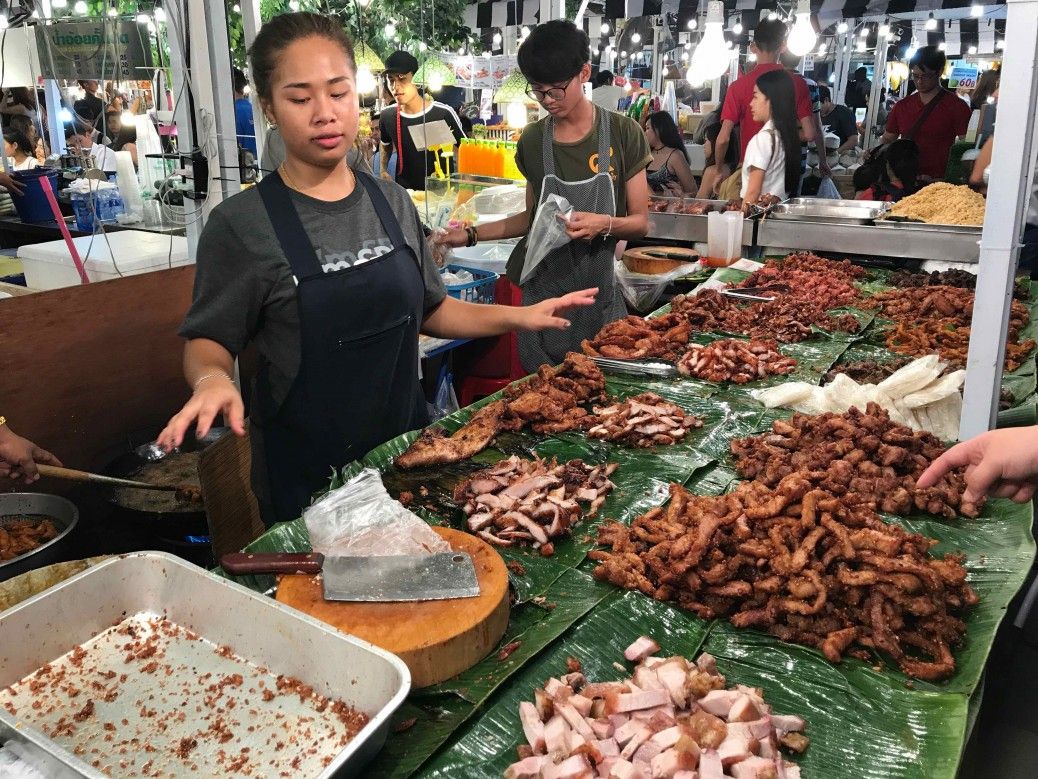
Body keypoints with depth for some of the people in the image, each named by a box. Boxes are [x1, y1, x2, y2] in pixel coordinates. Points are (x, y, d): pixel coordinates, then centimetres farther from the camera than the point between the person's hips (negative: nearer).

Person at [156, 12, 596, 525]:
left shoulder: (392, 202, 1)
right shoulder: (241, 224, -14)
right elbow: (208, 341, -7)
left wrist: (517, 317, 1)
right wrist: (211, 379, -29)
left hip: (404, 442, 5)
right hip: (305, 470, -4)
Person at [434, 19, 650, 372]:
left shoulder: (623, 133, -5)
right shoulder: (532, 141, 3)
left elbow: (640, 221, -3)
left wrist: (605, 223, -23)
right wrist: (471, 235, 5)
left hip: (598, 291, -2)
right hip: (543, 293, 2)